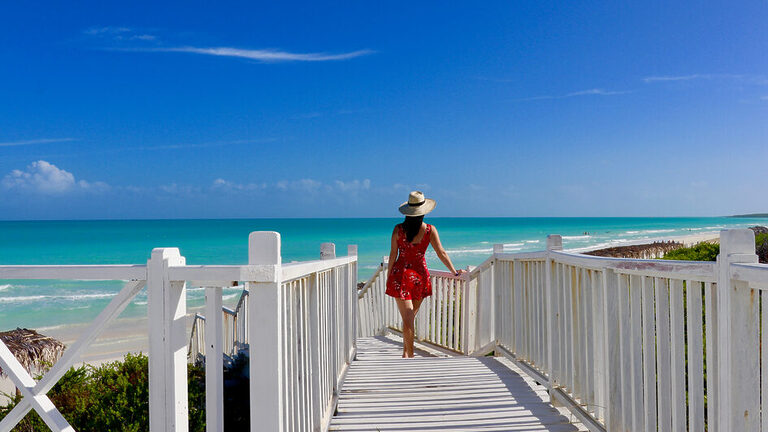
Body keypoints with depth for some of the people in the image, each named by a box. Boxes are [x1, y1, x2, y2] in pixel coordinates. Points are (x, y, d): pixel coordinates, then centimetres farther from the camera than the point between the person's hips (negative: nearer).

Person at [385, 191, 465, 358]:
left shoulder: (398, 229, -6)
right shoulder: (430, 230, -6)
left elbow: (393, 255, -2)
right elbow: (441, 253, -4)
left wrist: (388, 276, 9)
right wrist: (455, 272, 4)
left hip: (400, 274, -1)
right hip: (419, 275, 1)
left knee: (407, 317, -1)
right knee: (410, 316, 16)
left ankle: (409, 355, -3)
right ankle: (406, 352, 25)